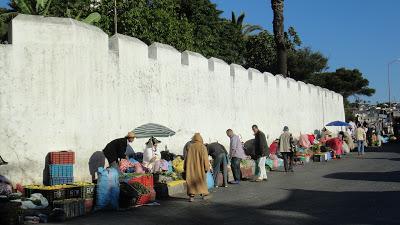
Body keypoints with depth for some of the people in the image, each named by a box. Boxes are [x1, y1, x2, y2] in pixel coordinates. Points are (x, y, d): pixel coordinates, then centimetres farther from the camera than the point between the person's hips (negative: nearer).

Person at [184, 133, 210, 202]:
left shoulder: (190, 147, 1)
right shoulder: (202, 147, -6)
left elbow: (186, 158, 3)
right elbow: (205, 158, -9)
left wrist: (185, 168, 9)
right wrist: (207, 167, -5)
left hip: (191, 167, 1)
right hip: (200, 167, -1)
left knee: (191, 180, 2)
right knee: (202, 180, 13)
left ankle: (191, 195, -9)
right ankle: (204, 194, 22)